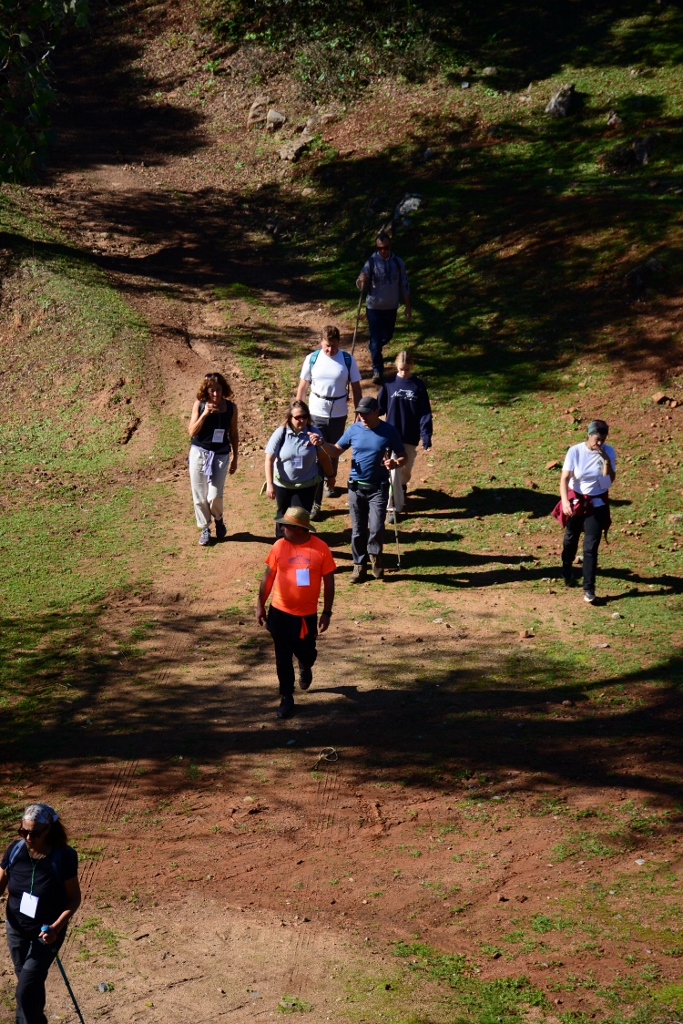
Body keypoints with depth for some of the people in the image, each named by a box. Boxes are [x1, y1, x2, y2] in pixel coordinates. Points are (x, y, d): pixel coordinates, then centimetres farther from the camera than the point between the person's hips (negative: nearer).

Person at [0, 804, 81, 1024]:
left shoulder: (63, 857, -22)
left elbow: (74, 898, -12)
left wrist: (57, 927, -27)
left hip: (47, 932, -4)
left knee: (26, 990, -10)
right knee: (32, 985, 21)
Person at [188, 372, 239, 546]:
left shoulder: (231, 407, -1)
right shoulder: (199, 405, -4)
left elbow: (233, 434, 8)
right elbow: (192, 432, -9)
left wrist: (234, 458, 10)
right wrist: (204, 414, -20)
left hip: (221, 455, -1)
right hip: (199, 453, 1)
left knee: (214, 495, -10)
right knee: (199, 495, 4)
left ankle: (219, 519, 21)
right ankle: (205, 528, 21)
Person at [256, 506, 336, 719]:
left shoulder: (320, 548, -11)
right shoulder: (279, 546, -8)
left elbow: (328, 581, -4)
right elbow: (268, 576, 2)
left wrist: (327, 612, -5)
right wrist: (260, 605, 3)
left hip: (307, 614, -1)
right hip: (280, 612, 1)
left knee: (305, 652, 11)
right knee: (283, 657, 6)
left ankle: (305, 667, 48)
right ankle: (286, 698, 19)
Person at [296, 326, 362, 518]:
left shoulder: (348, 360, -7)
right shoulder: (312, 359, -7)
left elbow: (356, 388, 1)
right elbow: (302, 386, 2)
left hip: (339, 414, 1)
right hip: (316, 415, -1)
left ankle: (330, 483, 45)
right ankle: (315, 502, -4)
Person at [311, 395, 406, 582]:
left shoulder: (389, 431, -7)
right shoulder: (353, 430, 0)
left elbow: (403, 456, 0)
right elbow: (336, 451, 8)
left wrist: (395, 463, -22)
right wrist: (322, 444, -11)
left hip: (378, 488, -3)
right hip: (356, 487, 3)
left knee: (376, 528, -11)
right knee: (358, 530, 9)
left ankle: (375, 555, 19)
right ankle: (359, 565, 22)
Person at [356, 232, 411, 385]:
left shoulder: (398, 263, -4)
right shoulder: (371, 262, -12)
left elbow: (404, 286, 3)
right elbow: (361, 285, -11)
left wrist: (408, 306, 4)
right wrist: (362, 281, -35)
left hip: (391, 307, 3)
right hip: (374, 307, -3)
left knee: (387, 336, 19)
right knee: (376, 338, -5)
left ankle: (373, 348, 52)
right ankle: (377, 370, 2)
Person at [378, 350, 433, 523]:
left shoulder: (418, 386, -4)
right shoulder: (389, 384, -4)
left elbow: (425, 413, -3)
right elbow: (380, 407, 3)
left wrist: (426, 437, -8)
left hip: (411, 437, 1)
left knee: (406, 469, 17)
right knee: (393, 472, -7)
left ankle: (402, 486, 49)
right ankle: (393, 507, -2)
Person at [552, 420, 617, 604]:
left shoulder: (608, 452, -11)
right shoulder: (575, 451, -16)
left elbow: (610, 481, -14)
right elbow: (565, 478, -18)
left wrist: (606, 461, -28)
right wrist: (565, 501, -31)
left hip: (597, 504, 0)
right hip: (575, 500, 0)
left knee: (591, 546, -6)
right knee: (571, 537, 21)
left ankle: (589, 588, 0)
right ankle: (567, 567, 50)